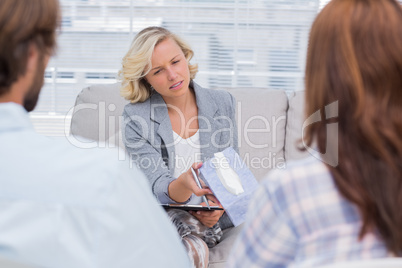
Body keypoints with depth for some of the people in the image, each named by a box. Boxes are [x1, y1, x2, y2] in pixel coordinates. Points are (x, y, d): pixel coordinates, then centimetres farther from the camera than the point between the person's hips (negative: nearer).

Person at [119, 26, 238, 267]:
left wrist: (218, 205, -12)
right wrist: (184, 184, -36)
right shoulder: (136, 119, -4)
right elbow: (158, 189, -12)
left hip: (211, 220, 1)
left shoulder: (223, 103, 5)